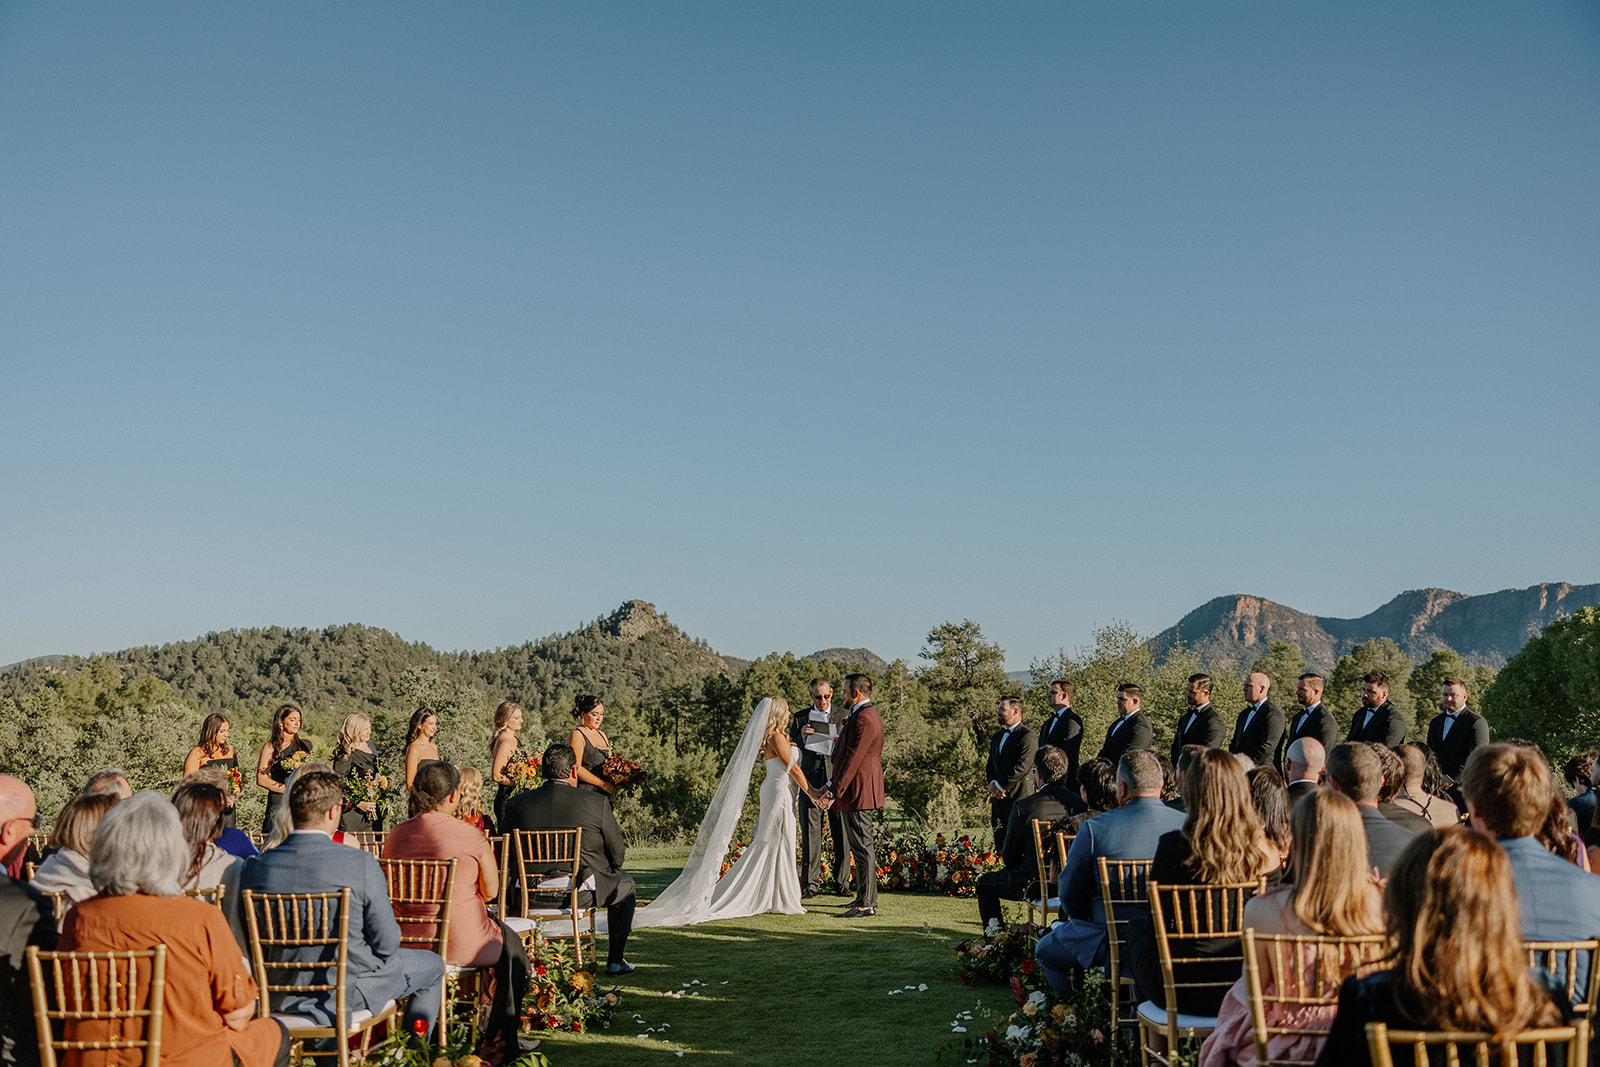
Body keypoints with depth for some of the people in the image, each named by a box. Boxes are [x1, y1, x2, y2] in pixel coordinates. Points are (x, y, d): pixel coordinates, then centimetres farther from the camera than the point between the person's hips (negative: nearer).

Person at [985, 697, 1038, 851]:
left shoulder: (1028, 737, -9)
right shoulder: (997, 737, 20)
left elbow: (1023, 767, -17)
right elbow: (991, 765, 18)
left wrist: (1000, 786, -13)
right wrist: (992, 783, -2)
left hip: (1019, 797, -8)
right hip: (998, 798, 8)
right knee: (999, 844, 7)